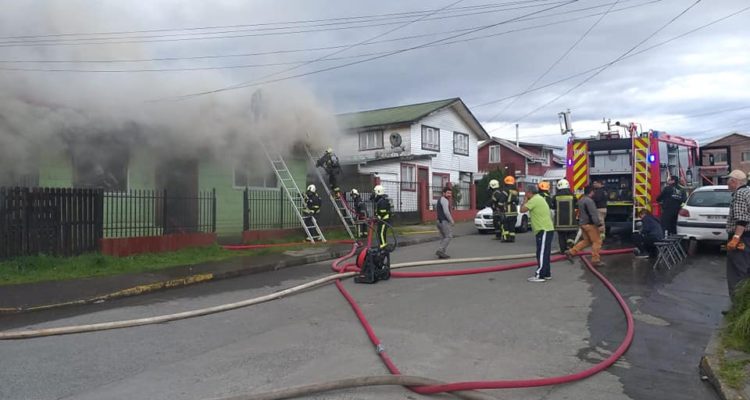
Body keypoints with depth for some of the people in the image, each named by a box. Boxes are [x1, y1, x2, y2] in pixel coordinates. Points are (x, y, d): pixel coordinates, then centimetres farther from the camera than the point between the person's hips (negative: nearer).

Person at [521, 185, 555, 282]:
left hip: (544, 230, -10)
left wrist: (525, 200, -3)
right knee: (544, 253, 15)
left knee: (542, 254, -8)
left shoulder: (534, 199, -13)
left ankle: (540, 275, -7)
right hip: (545, 230, 10)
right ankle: (546, 274, 21)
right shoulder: (539, 198, 19)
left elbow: (522, 210, -17)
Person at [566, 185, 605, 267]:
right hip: (590, 224, -10)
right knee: (597, 241, 0)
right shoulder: (589, 201, -19)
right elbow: (593, 215, -23)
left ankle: (571, 252, 13)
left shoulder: (581, 200, 12)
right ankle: (595, 260, 3)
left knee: (586, 241, 18)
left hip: (583, 223, 10)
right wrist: (599, 225, -22)